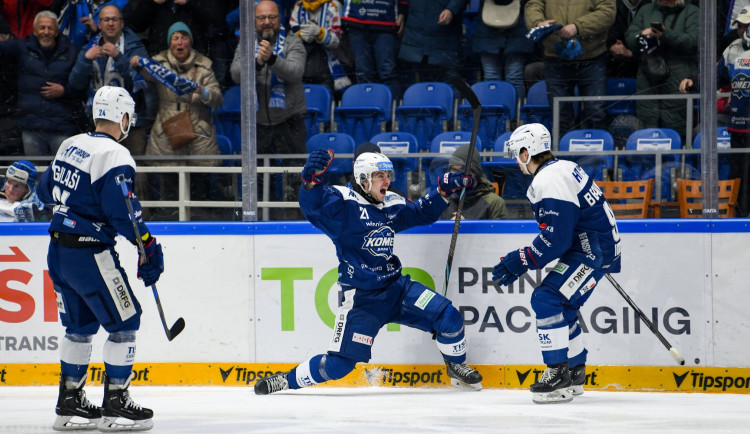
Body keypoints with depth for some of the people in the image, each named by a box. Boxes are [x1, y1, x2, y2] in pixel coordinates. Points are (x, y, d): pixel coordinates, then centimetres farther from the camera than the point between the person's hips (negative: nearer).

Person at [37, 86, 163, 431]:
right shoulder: (115, 156, -16)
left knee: (81, 324, 18)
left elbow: (46, 191, 21)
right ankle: (115, 404, 1)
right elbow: (122, 212, -21)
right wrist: (149, 248, -12)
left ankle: (69, 402, 20)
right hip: (90, 254, -8)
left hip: (59, 249, 8)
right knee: (124, 322, 1)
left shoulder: (70, 146, 8)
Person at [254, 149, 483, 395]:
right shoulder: (344, 204, -13)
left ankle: (456, 368, 19)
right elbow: (312, 206, -30)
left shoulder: (392, 206, 8)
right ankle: (287, 380, 14)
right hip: (361, 298, -6)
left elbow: (422, 214, 25)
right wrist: (311, 180, -49)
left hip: (396, 288, 6)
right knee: (340, 363, -8)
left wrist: (443, 191, 11)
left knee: (448, 317, -7)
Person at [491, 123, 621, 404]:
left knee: (547, 299, -17)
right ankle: (574, 374, 28)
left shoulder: (548, 181, -19)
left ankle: (558, 375, -19)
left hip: (592, 251, -11)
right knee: (560, 305, 18)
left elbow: (555, 240, -24)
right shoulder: (563, 168, 14)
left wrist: (518, 263, -19)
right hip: (600, 246, 11)